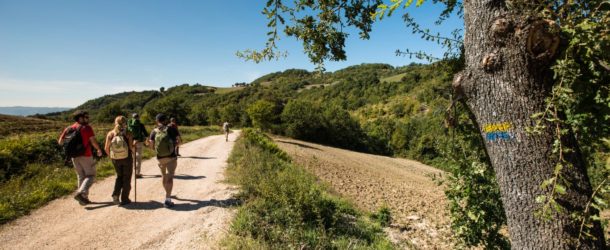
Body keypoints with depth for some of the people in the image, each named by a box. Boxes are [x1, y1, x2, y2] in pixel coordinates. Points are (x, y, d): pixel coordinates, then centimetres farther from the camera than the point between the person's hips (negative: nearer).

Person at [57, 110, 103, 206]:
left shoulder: (69, 129, 7)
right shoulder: (87, 128, -10)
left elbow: (60, 142, 6)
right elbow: (93, 141, -14)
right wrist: (99, 150, 1)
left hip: (74, 156, 6)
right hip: (86, 156, -6)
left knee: (81, 176, 16)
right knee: (90, 175, 3)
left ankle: (84, 198, 18)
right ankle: (80, 193, -17)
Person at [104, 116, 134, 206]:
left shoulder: (110, 134, -5)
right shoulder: (128, 134, -13)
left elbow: (106, 148, -5)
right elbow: (131, 147, -18)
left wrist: (110, 156, 11)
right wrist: (135, 145, 3)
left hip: (115, 159, 3)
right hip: (127, 158, -3)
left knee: (119, 176, 24)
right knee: (126, 178, 11)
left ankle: (115, 194, 6)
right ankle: (124, 199, 16)